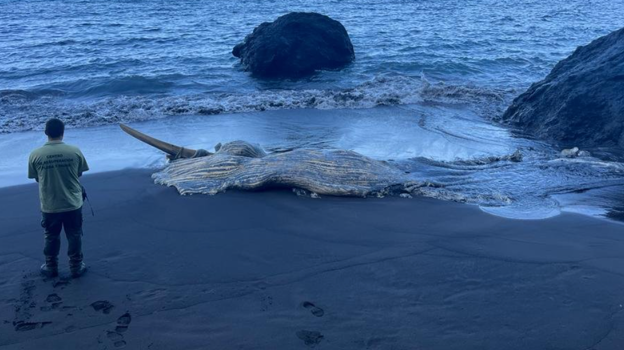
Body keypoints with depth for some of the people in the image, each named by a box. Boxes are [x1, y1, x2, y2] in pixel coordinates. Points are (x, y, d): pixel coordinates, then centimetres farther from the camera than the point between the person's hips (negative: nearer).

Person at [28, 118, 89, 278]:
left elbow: (36, 178, 2)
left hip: (49, 206, 1)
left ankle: (51, 268, 33)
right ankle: (76, 267, 26)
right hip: (73, 204, 0)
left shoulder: (35, 155, -11)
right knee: (74, 236, 16)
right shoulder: (75, 151, -12)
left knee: (51, 237, 19)